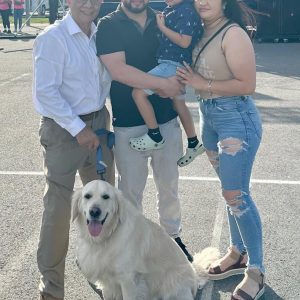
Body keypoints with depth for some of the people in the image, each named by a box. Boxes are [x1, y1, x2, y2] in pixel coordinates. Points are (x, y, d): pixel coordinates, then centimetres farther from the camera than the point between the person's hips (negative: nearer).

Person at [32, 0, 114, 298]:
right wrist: (78, 128, -17)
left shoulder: (100, 35, 5)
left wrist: (99, 123, 5)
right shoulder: (52, 38, -13)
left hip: (99, 123, 6)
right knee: (58, 206, 0)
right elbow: (46, 91, -17)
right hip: (63, 129, -6)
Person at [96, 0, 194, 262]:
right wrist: (163, 84, -20)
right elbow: (118, 70, -19)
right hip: (129, 123, -3)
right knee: (131, 188, 9)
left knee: (169, 184, 16)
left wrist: (177, 82, -10)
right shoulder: (109, 26, -6)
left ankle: (173, 235, 35)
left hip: (167, 119, 4)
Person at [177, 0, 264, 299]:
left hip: (236, 119, -7)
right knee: (231, 190, 16)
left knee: (235, 194, -6)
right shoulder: (200, 31, 6)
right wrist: (186, 78, -5)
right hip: (208, 116, 8)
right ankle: (237, 253, 30)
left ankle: (256, 272, 7)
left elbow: (247, 85, -20)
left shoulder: (232, 33, -17)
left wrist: (203, 84, -15)